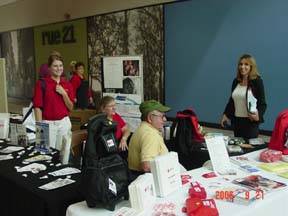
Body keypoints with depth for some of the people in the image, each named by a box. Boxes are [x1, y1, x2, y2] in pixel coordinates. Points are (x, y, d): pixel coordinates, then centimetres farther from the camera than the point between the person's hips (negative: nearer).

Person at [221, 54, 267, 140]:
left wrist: (258, 116, -26)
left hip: (250, 121, -5)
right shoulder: (236, 81, 8)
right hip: (236, 120, 5)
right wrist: (226, 114, 12)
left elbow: (262, 103, -10)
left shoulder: (257, 81, -8)